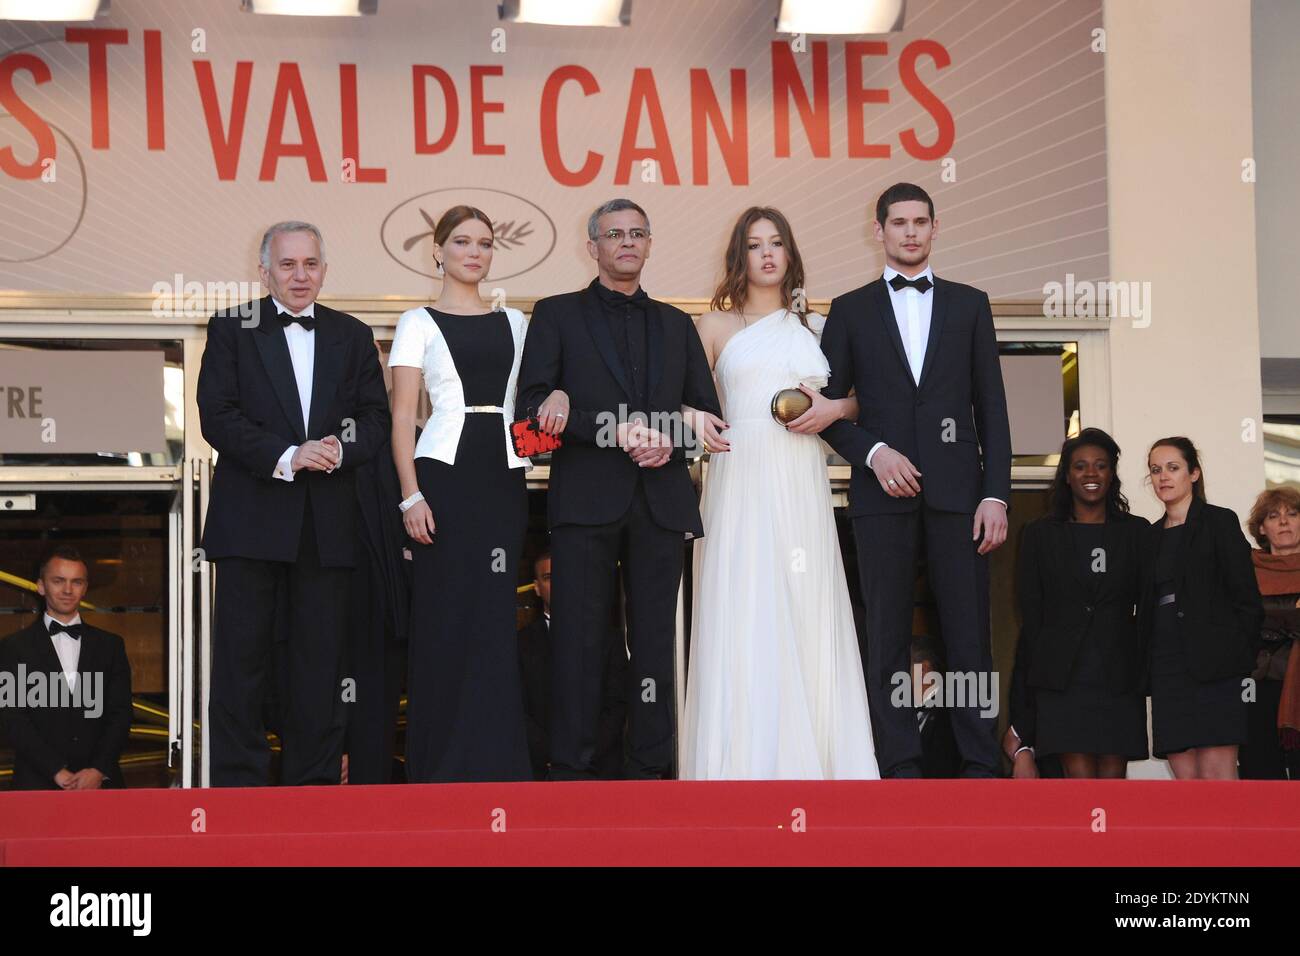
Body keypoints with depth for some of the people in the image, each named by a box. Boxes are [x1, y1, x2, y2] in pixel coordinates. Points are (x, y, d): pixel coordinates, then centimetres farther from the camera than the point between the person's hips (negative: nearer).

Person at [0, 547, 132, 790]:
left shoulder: (110, 645, 14)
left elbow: (121, 713, 8)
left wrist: (99, 770, -7)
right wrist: (57, 771, -10)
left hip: (101, 780, 2)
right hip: (39, 784, -2)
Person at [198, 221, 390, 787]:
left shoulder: (353, 337, 14)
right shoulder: (232, 330, 5)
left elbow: (376, 417, 8)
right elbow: (218, 417, -5)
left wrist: (340, 450, -13)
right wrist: (284, 457, -16)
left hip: (328, 522, 3)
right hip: (251, 517, -2)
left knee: (320, 659, 5)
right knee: (241, 659, -1)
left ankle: (314, 781, 12)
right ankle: (238, 782, 4)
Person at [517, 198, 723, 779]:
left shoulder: (676, 325, 20)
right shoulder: (557, 315, 9)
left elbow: (708, 411, 15)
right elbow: (535, 403, -3)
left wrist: (669, 441, -7)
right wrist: (616, 429, -13)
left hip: (661, 501, 3)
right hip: (586, 499, -3)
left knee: (655, 637, 3)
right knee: (579, 638, -4)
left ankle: (651, 767, 6)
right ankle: (570, 769, -2)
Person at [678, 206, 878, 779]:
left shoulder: (815, 327, 17)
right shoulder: (716, 326, 12)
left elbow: (862, 396, 19)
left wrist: (833, 410, -1)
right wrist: (694, 421, -11)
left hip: (802, 488, 2)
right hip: (739, 479, -2)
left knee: (806, 618, -3)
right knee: (740, 620, -10)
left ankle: (809, 763, -1)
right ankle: (743, 764, -10)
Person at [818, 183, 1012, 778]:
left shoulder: (969, 305, 13)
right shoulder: (850, 311, 11)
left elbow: (991, 406, 8)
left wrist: (996, 494, -1)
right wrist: (872, 451, -9)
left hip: (957, 491, 0)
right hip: (883, 492, 0)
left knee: (970, 634, -2)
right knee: (887, 638, 0)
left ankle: (980, 767, 1)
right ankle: (901, 769, 2)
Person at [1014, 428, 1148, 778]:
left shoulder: (1136, 533, 12)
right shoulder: (1040, 535, 10)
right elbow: (1029, 613, 8)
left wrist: (1146, 674, 1)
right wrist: (1034, 674, 1)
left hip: (1120, 677, 1)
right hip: (1061, 677, -1)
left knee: (1113, 775, -1)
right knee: (1079, 774, -10)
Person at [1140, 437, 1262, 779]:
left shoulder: (1219, 521, 1)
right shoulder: (1152, 535, 18)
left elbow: (1246, 598, -3)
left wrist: (1234, 655, -8)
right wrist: (1148, 662, 7)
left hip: (1212, 664, -5)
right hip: (1166, 665, 5)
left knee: (1216, 774, -12)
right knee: (1185, 775, 1)